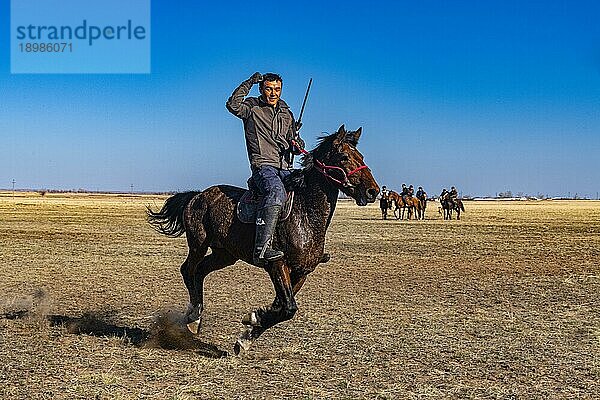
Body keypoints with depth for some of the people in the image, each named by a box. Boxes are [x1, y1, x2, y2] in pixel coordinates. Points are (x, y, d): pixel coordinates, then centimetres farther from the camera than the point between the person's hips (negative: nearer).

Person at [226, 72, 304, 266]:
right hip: (263, 166, -7)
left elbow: (295, 141, 27)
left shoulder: (287, 113, 22)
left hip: (285, 168, 7)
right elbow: (233, 105, -16)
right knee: (276, 192, -35)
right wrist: (249, 83, -10)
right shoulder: (252, 107, 6)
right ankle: (261, 249, -45)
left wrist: (297, 145, 3)